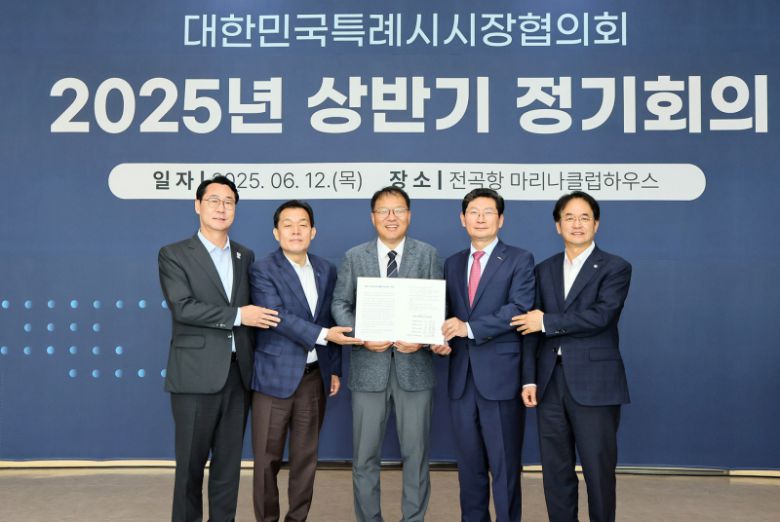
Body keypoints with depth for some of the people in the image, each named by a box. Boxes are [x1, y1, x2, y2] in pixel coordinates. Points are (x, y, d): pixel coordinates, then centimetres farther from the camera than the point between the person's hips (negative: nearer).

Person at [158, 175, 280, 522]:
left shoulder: (245, 256, 12)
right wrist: (237, 316, -15)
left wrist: (255, 356, 6)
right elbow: (182, 308, -15)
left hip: (238, 373, 4)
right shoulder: (174, 255, -2)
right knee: (191, 462, 6)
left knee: (229, 460, 11)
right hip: (196, 374, -4)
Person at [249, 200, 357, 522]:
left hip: (314, 376, 4)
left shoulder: (326, 271, 9)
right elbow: (278, 317, -18)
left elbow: (331, 321, 13)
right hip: (275, 375, -4)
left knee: (306, 456, 12)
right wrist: (322, 335, -25)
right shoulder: (262, 271, -7)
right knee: (267, 458, 4)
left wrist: (334, 369, 10)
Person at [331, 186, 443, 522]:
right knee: (365, 455, 9)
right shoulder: (354, 257, 7)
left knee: (416, 453, 8)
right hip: (368, 366, 1)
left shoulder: (427, 255, 5)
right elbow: (340, 304, 4)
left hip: (414, 365, 0)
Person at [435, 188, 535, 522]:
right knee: (469, 463, 14)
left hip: (500, 375, -5)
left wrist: (470, 328, -21)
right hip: (462, 376, 5)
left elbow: (519, 309, -15)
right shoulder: (453, 263, 15)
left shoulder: (519, 260, -2)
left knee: (505, 465, 3)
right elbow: (449, 313, 16)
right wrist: (443, 341, -4)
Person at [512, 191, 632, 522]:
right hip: (550, 382, 4)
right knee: (555, 472, 10)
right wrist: (529, 379, 2)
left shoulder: (615, 268, -1)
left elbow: (600, 315, -17)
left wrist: (547, 322, -12)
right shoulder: (544, 270, 12)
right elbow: (532, 328, 9)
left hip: (594, 384, -4)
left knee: (599, 472, 4)